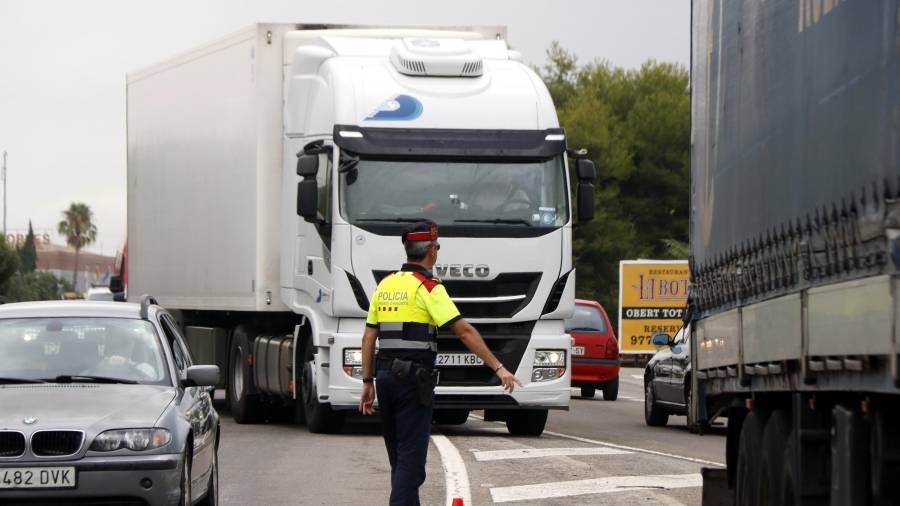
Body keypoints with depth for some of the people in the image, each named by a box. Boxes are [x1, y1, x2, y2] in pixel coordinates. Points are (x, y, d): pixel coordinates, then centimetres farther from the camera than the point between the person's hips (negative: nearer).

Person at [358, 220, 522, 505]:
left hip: (385, 375, 7)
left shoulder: (385, 285, 12)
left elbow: (369, 338, 13)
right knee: (411, 458, -7)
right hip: (413, 378, -7)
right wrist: (498, 368, -14)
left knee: (399, 457, 17)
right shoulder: (428, 288, -10)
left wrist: (367, 382, 18)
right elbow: (465, 332, -16)